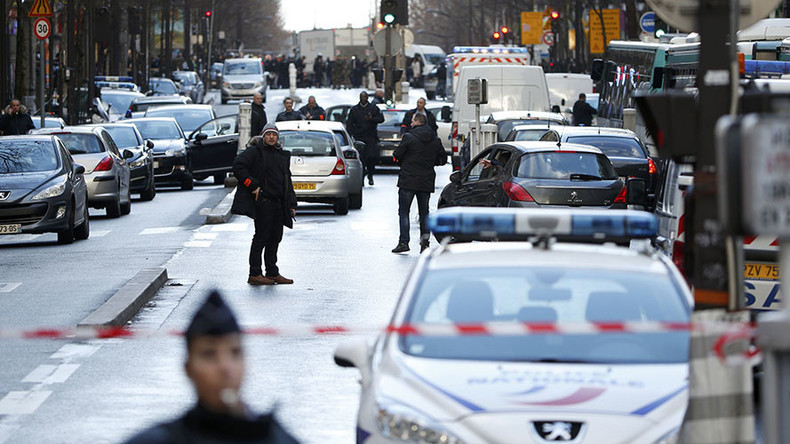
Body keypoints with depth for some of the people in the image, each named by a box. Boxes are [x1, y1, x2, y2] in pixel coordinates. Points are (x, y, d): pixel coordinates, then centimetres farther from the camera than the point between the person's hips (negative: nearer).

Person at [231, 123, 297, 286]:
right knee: (261, 237, -6)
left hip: (279, 203, 7)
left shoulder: (282, 155, 18)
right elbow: (238, 166, -15)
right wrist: (253, 185, -18)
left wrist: (292, 204, 18)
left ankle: (272, 273, 17)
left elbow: (287, 180, 23)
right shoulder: (255, 151, -4)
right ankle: (254, 275, -3)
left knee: (275, 238, 10)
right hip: (263, 201, -7)